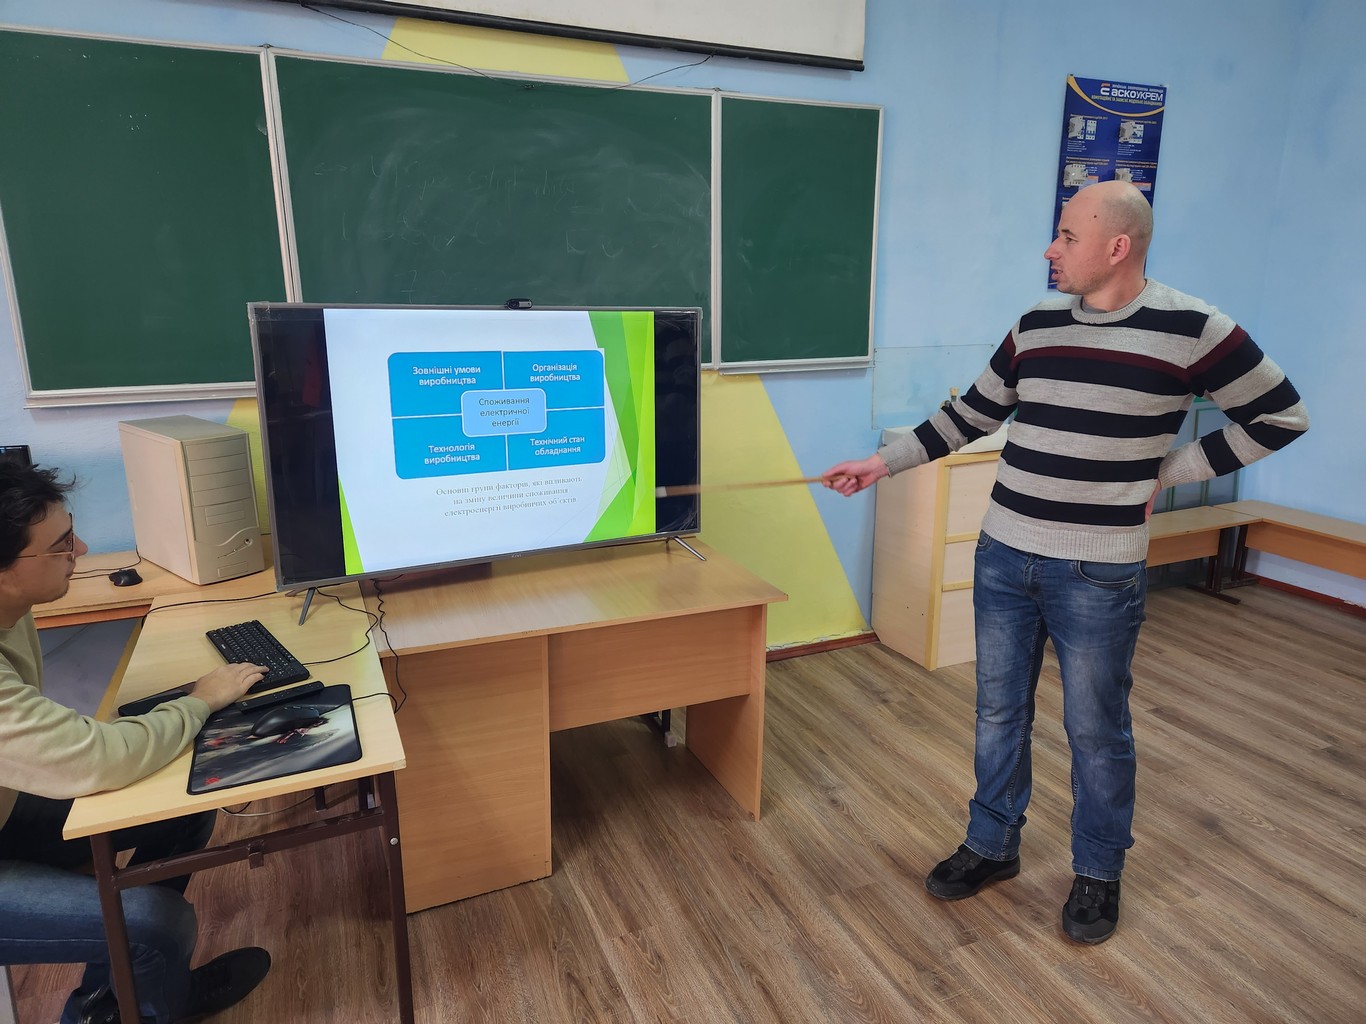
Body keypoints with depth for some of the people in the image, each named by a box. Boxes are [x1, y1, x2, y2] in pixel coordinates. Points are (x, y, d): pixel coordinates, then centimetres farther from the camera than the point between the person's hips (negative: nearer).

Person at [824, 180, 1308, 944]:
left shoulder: (1190, 329, -9)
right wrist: (882, 462, 8)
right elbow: (969, 416, 11)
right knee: (999, 712, 15)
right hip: (1003, 557, 5)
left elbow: (1281, 415, 0)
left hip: (1098, 574, -4)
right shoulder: (1035, 328, 4)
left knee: (1097, 729, 10)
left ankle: (1099, 874, 34)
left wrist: (1168, 471, -5)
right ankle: (993, 847, 34)